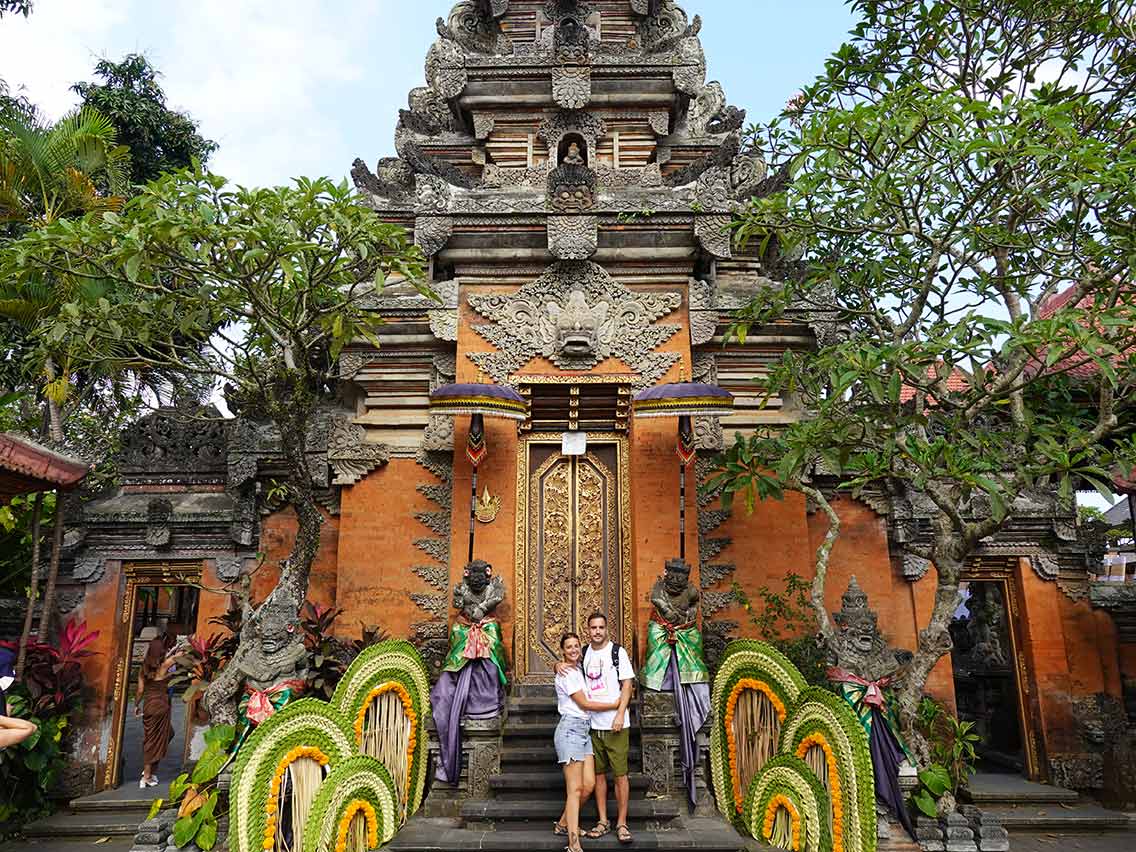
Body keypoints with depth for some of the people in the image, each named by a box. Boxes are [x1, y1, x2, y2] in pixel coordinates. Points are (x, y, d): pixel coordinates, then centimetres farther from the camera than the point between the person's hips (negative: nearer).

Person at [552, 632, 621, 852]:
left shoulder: (579, 670, 16)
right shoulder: (566, 674, -10)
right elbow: (584, 704, -11)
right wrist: (616, 704, -6)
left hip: (585, 730, 8)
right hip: (570, 729, -8)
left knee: (589, 785, 3)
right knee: (575, 789, -9)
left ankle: (563, 824, 22)